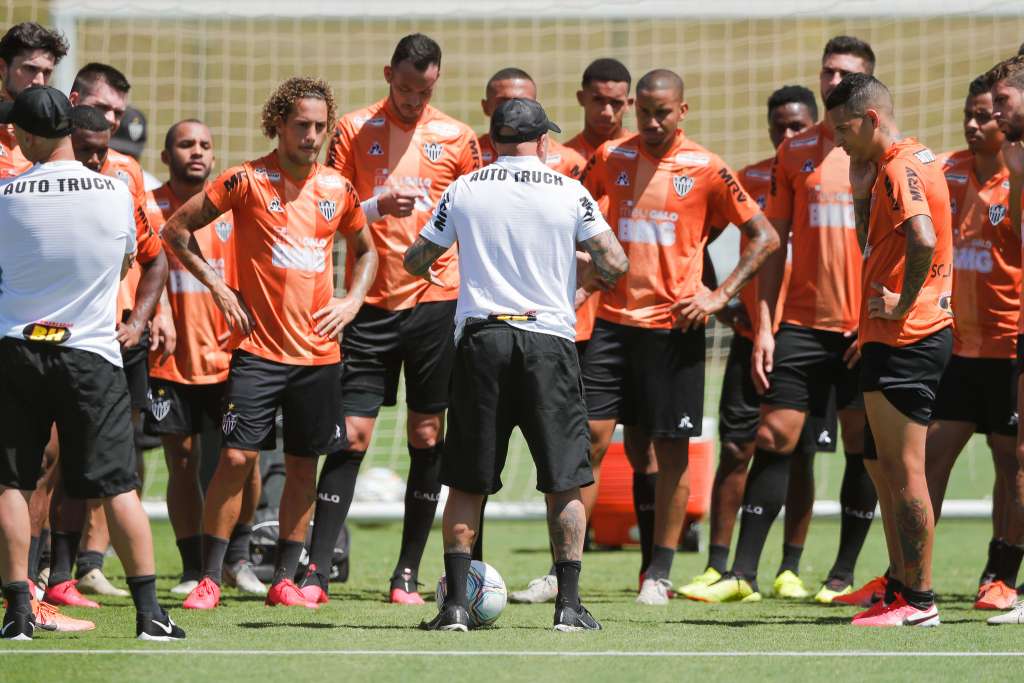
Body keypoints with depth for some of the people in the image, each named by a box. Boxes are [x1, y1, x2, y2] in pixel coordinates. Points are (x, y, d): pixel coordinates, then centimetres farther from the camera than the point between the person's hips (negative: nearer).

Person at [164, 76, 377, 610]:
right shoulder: (248, 180, -5)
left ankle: (284, 580, 14)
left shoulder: (337, 189, 7)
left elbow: (364, 249, 24)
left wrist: (353, 299, 7)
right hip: (259, 347, -4)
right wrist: (217, 286, -5)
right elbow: (176, 230, 1)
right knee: (237, 457, -10)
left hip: (318, 350, 4)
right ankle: (209, 580, -2)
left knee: (303, 466, 6)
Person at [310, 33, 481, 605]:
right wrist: (376, 207, -17)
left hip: (436, 300, 1)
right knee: (352, 434, -6)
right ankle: (317, 572, -5)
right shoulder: (355, 129, 3)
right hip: (372, 302, -1)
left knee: (427, 436, 3)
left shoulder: (457, 138, 6)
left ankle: (409, 574, 10)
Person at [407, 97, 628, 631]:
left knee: (466, 483, 7)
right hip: (548, 339, -1)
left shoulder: (463, 191, 5)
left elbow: (415, 261, 13)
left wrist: (427, 270, 36)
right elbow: (615, 265, -2)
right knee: (564, 482, 6)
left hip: (480, 338, 1)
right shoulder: (569, 193, 1)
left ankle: (456, 603, 2)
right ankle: (569, 605, 3)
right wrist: (593, 273, 20)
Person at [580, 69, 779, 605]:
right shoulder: (611, 158, 5)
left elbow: (765, 237, 0)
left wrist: (721, 296, -7)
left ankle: (659, 574, 10)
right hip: (614, 316, 2)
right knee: (591, 436, -4)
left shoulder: (706, 169, -4)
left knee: (671, 449, 2)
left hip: (674, 324, -2)